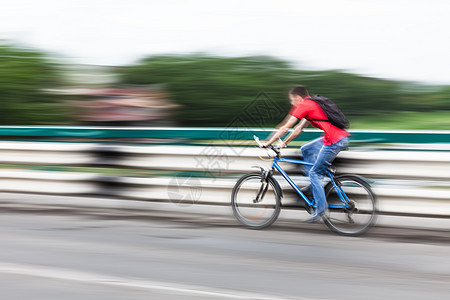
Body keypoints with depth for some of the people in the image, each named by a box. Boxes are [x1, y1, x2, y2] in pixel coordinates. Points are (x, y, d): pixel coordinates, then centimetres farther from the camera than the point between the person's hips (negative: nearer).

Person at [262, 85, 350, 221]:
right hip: (341, 136, 9)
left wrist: (267, 143, 7)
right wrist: (284, 142, 32)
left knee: (315, 173, 0)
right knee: (306, 149, 21)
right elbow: (299, 128, 30)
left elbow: (284, 128, -2)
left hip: (335, 141, -9)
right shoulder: (312, 105, 23)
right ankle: (315, 183, 21)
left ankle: (321, 208, 2)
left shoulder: (303, 106, -5)